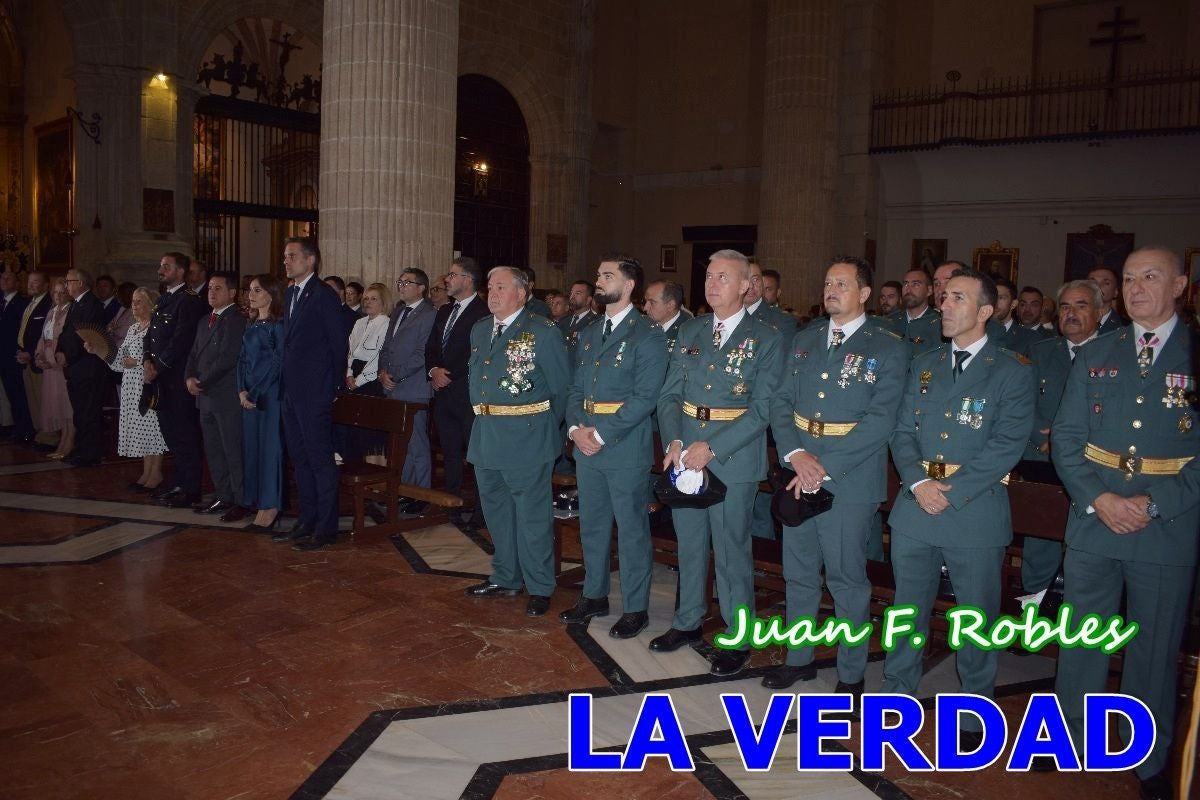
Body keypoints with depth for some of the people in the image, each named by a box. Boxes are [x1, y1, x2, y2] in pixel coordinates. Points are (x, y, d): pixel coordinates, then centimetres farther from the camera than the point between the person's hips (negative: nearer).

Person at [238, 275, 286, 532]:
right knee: (251, 445, 9)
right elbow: (242, 359, 13)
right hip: (249, 394, 8)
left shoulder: (278, 325, -8)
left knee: (270, 446, -5)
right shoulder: (251, 326, 16)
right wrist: (242, 390, -1)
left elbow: (277, 362, -13)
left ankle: (270, 508, 0)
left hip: (270, 393, -8)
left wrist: (254, 392, -13)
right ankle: (253, 500, 18)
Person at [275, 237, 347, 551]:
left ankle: (325, 528, 4)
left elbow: (338, 343, -10)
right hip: (292, 392, 9)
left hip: (315, 394, -9)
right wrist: (286, 382, 10)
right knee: (300, 458, 14)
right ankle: (307, 521, 24)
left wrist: (333, 388, -9)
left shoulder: (324, 295, -10)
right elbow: (291, 342, 17)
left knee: (320, 459, -3)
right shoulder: (291, 294, 16)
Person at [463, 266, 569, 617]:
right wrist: (484, 419, 12)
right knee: (496, 510, 18)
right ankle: (505, 578, 33)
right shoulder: (480, 330, 11)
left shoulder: (543, 332, -10)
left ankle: (539, 588, 14)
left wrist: (544, 427, -1)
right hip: (485, 436, 8)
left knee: (532, 515, 1)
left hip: (527, 437, -7)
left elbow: (561, 388, -7)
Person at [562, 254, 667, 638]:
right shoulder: (589, 333, 14)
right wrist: (575, 428, -5)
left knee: (632, 529, 4)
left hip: (626, 447, -7)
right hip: (586, 444, 7)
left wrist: (601, 433, -18)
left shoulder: (648, 334, -9)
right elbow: (576, 387, 13)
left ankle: (635, 609, 17)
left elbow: (645, 397, -16)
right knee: (591, 525, 16)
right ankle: (595, 596, 32)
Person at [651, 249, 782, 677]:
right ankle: (688, 621, 33)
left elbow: (761, 408, -11)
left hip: (733, 457, -4)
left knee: (732, 549, 4)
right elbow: (670, 394, 7)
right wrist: (673, 441, -10)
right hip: (684, 454, 5)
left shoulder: (766, 339, -5)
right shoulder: (689, 332, 9)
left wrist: (711, 447, -18)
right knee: (689, 543, 16)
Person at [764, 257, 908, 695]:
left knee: (847, 579, 6)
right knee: (798, 573, 15)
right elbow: (781, 402, 6)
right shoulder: (805, 339, 11)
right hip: (798, 474, 5)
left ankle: (851, 674, 23)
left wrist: (825, 467, -20)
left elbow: (880, 419, -14)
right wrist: (795, 454, -12)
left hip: (850, 478, -5)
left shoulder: (889, 348, -6)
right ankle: (799, 658, 32)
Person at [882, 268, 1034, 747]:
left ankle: (974, 711, 27)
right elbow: (902, 432, 6)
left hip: (976, 511, -4)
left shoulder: (1013, 373, -4)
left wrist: (951, 491, -17)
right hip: (915, 508, 4)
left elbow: (1007, 445, -12)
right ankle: (898, 694, 32)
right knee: (907, 609, 15)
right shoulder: (924, 365, 11)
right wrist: (918, 483, -11)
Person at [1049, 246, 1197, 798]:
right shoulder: (1094, 356, 6)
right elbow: (1065, 437, 2)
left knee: (1155, 648, 11)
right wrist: (1098, 498, -11)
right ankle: (1070, 737, 30)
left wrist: (1155, 504, -15)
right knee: (1080, 639, 13)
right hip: (1093, 521, 2)